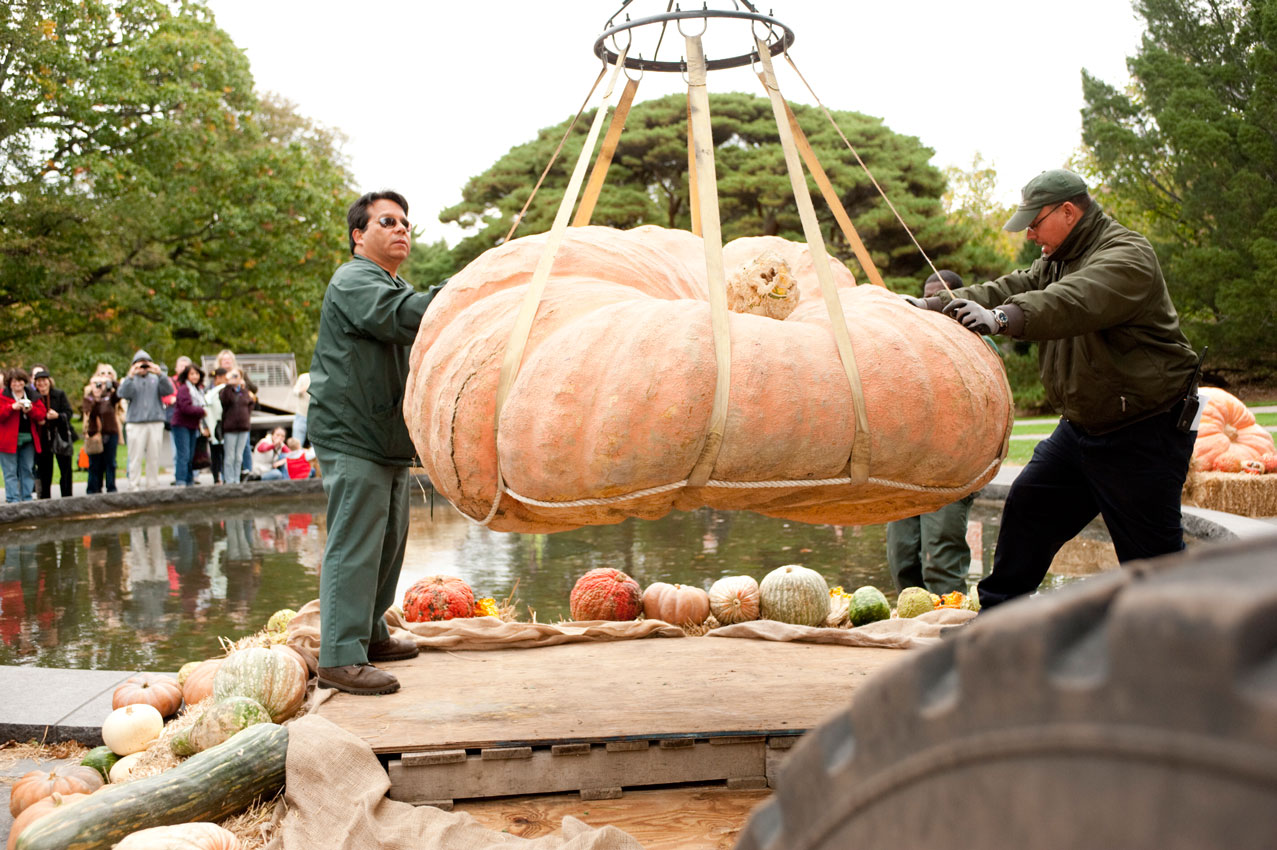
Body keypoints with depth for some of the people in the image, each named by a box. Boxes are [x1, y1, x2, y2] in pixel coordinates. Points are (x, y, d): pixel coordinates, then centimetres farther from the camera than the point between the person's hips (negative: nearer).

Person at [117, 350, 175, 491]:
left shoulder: (156, 379, 14)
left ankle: (153, 486, 9)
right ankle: (134, 487, -2)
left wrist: (160, 374, -15)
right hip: (135, 424, -2)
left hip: (156, 423, 2)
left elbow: (169, 390, -3)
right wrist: (130, 376, -18)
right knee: (136, 458, -4)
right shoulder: (130, 380, 10)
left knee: (154, 458, 3)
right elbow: (123, 394, -8)